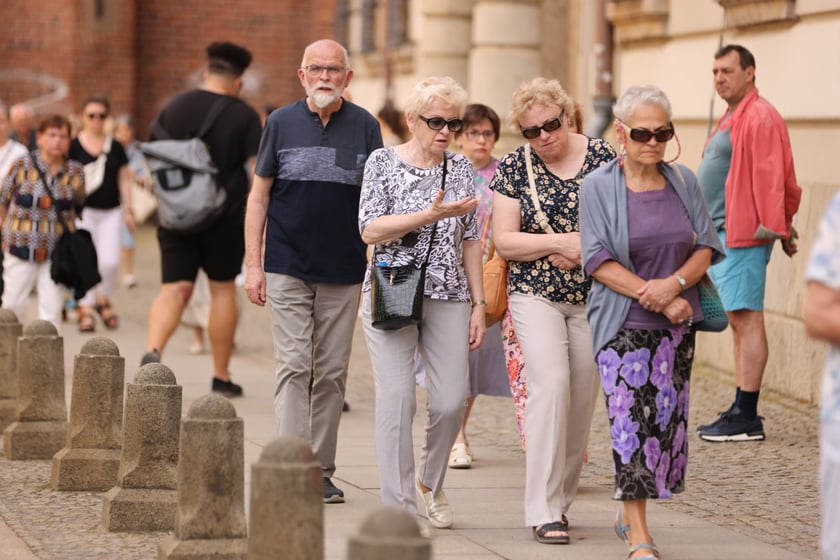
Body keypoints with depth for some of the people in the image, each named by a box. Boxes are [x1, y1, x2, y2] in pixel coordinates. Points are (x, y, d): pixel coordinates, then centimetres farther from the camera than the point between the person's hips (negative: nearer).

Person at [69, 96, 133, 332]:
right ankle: (85, 307, 4)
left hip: (111, 211, 2)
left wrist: (128, 209, 9)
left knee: (110, 261, -6)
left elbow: (124, 178, 11)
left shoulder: (115, 147, 7)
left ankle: (103, 299, 19)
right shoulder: (74, 146, -1)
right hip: (84, 210, -2)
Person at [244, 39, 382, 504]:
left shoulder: (364, 126, 4)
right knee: (293, 366, -8)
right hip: (287, 268, -1)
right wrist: (252, 264, -1)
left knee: (331, 373, 6)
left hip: (343, 273, 1)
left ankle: (321, 471, 14)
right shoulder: (281, 123, 2)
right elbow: (259, 195, 5)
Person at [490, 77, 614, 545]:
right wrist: (562, 242, -17)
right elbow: (505, 241, -4)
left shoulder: (602, 156, -1)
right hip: (536, 295, -2)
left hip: (592, 296, 2)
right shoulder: (514, 168, -2)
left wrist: (580, 249, -14)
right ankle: (544, 511, -17)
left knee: (581, 400, 4)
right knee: (551, 384, -18)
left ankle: (561, 500, 19)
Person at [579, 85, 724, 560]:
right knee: (632, 419, -10)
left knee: (667, 418, 7)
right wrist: (655, 297, -16)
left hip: (677, 323, 4)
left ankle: (630, 512, 27)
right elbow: (598, 260, -10)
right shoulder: (599, 187, -4)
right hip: (623, 324, -4)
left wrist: (675, 283, -14)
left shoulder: (684, 182, 7)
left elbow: (706, 247, 5)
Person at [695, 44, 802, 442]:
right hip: (721, 232, 11)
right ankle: (741, 410, 20)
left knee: (746, 320, -10)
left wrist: (774, 226, -23)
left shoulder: (759, 118, -13)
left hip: (744, 233, -11)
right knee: (738, 322, 14)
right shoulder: (732, 117, 20)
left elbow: (772, 177, -20)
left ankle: (747, 418, -10)